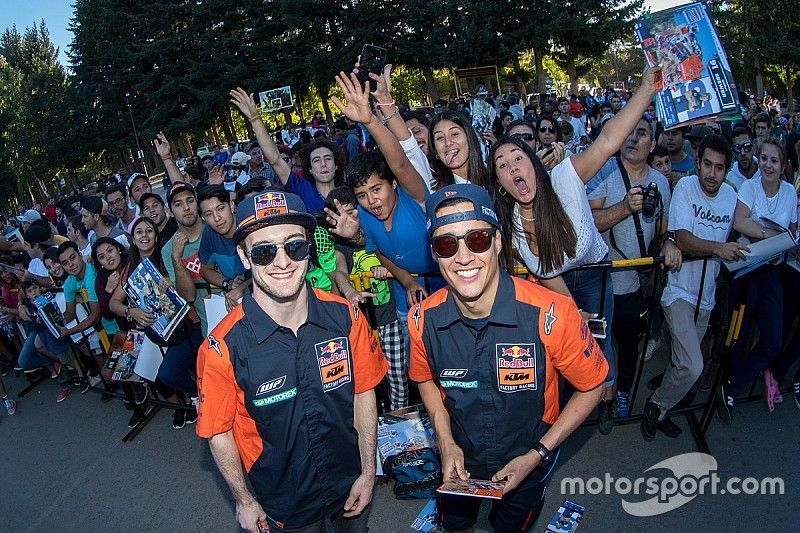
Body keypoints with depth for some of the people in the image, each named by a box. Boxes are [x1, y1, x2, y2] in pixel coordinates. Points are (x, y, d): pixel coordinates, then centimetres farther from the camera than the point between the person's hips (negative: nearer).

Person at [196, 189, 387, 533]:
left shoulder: (345, 317, -18)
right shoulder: (224, 347, -24)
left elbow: (363, 392, -7)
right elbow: (218, 431, -12)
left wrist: (368, 473, -3)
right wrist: (244, 501, -4)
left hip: (350, 484, 3)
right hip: (284, 504, -2)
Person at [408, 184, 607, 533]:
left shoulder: (551, 314, -33)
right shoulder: (423, 320, -23)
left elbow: (591, 386, -16)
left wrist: (537, 455, -17)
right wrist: (446, 442, -11)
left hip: (528, 462, -2)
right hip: (460, 458, 2)